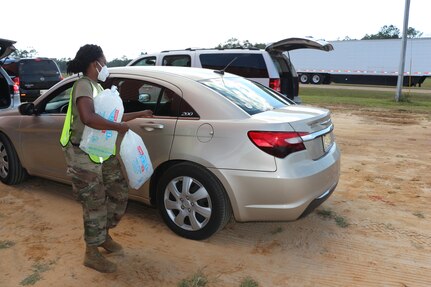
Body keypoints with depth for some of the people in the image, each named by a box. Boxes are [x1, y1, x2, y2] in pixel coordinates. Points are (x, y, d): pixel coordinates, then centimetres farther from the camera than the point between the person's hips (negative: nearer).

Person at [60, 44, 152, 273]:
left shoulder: (97, 87, 14)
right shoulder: (84, 85, -17)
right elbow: (88, 118, -37)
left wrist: (139, 114, 22)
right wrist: (119, 127, -25)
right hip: (83, 156, -9)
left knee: (119, 193, 15)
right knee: (95, 204, 0)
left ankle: (104, 235, 34)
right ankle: (92, 254, 18)